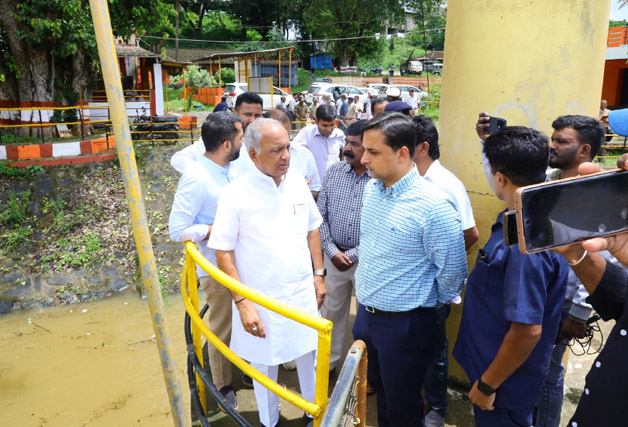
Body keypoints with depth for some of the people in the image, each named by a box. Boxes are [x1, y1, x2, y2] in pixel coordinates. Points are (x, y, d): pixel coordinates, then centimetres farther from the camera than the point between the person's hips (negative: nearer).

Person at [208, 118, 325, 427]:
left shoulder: (297, 183, -3)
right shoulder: (235, 193, -16)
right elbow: (223, 252, -13)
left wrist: (319, 274, 9)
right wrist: (242, 302, -16)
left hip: (303, 293, 4)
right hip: (262, 300, -3)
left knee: (308, 355, 19)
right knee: (264, 364, 15)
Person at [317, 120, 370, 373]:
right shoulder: (333, 172, -1)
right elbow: (320, 215, 2)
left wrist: (352, 255, -14)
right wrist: (332, 251, -8)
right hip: (334, 255, 4)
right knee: (331, 310, 17)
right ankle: (328, 361, 38)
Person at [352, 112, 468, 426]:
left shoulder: (433, 206, -24)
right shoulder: (370, 189, -1)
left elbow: (453, 269, -15)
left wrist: (431, 303, 0)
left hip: (404, 324, -6)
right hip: (365, 314, 7)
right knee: (378, 392, 27)